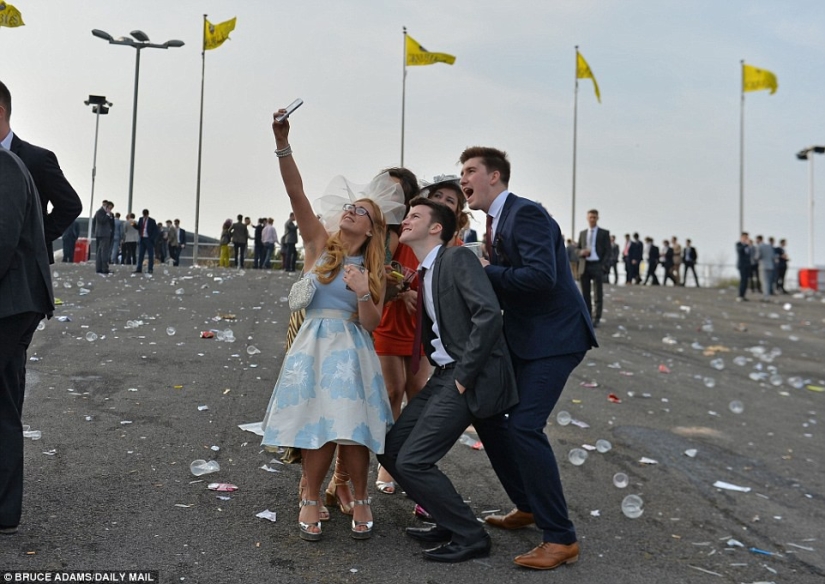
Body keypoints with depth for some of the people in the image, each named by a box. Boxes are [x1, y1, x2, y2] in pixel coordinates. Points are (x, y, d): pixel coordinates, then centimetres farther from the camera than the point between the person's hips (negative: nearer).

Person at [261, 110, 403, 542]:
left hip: (352, 352, 0)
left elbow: (372, 324, -1)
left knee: (349, 429, -5)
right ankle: (311, 499, 20)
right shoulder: (319, 243, 5)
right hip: (313, 346, 0)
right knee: (320, 429, -3)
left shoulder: (374, 270, 5)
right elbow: (296, 193, -7)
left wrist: (363, 292, -20)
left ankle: (360, 500, 18)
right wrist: (283, 145, -18)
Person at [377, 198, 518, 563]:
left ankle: (469, 536, 7)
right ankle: (449, 521, 22)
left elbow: (489, 314, -22)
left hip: (470, 376, -9)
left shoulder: (458, 258, -10)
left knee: (412, 461, -12)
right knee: (390, 449, 8)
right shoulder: (424, 274, 17)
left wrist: (464, 376, -19)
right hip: (443, 375, 9)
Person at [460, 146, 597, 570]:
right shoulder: (496, 222, 13)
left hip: (555, 336, -10)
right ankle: (527, 507, 29)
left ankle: (560, 538, -5)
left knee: (524, 425, -18)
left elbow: (541, 277, -28)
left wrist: (486, 272, -19)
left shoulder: (526, 214, -15)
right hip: (522, 337, 10)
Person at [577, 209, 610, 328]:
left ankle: (596, 319, -1)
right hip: (584, 266, 4)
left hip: (597, 265, -3)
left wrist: (603, 266, -13)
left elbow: (608, 251, 0)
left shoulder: (604, 233, 5)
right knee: (585, 294, 6)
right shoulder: (582, 233, 15)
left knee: (598, 295, -3)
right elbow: (578, 249, 18)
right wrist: (581, 252, -7)